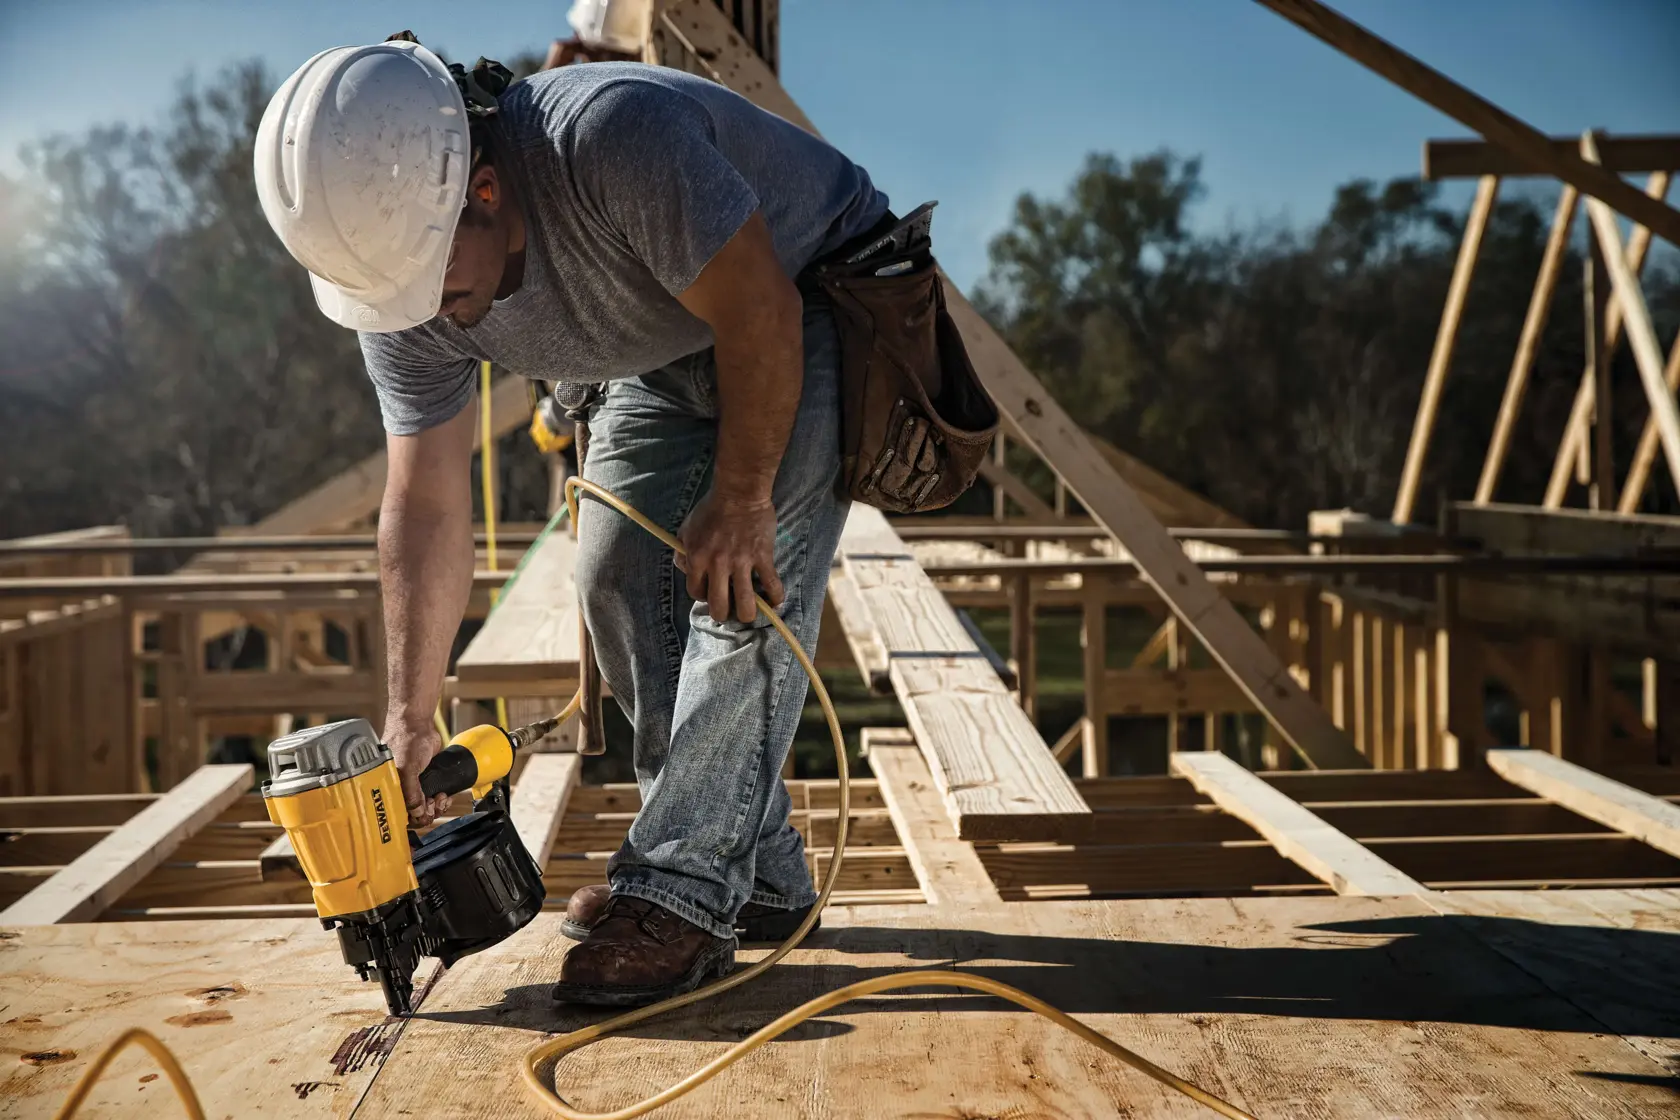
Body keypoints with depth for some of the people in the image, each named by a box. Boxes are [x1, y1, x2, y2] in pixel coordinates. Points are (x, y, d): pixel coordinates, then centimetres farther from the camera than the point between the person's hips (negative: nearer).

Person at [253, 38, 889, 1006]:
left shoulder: (615, 137, -40)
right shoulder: (404, 280, -17)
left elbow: (760, 315, -31)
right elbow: (427, 504, -13)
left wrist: (739, 501, -22)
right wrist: (411, 723, -15)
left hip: (811, 312, -6)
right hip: (670, 354, 7)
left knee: (745, 576, -22)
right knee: (620, 582, -3)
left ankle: (680, 896, -16)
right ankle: (759, 878, 7)